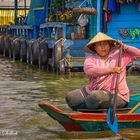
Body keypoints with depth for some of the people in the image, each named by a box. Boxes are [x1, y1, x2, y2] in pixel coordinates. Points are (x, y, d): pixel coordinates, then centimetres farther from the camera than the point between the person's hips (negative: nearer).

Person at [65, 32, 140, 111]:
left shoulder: (119, 55, 5)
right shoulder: (91, 59, 3)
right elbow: (88, 70, -20)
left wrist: (124, 47, -9)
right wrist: (110, 70, -28)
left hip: (116, 96, -3)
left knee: (95, 96, -33)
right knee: (70, 97, -7)